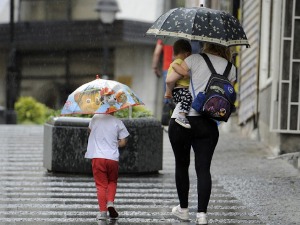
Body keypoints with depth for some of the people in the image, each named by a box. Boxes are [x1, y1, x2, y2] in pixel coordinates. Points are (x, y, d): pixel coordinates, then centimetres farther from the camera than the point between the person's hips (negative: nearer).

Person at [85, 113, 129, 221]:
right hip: (112, 158, 0)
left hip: (97, 156, 0)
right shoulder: (117, 122, 0)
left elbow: (90, 130, 23)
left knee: (101, 184, 6)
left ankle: (103, 211, -2)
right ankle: (110, 202, -3)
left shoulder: (95, 118, 4)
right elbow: (123, 142, 1)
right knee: (112, 182, 20)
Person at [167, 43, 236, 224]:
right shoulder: (230, 69, 8)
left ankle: (183, 209, 24)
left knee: (181, 165, 14)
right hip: (208, 124, 1)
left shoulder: (195, 59, 0)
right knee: (203, 168, 1)